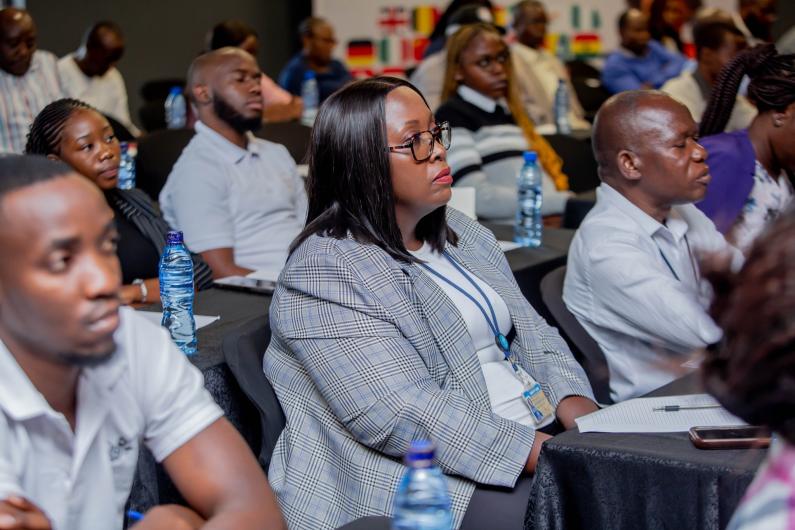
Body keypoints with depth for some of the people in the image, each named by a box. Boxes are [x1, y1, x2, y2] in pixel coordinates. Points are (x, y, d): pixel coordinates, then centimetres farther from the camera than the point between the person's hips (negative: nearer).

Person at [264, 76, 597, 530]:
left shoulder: (460, 233, 15)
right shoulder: (325, 272, -12)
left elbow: (531, 333, 14)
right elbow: (398, 414, -21)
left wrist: (580, 412, -6)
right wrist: (542, 451, -24)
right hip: (446, 479, -8)